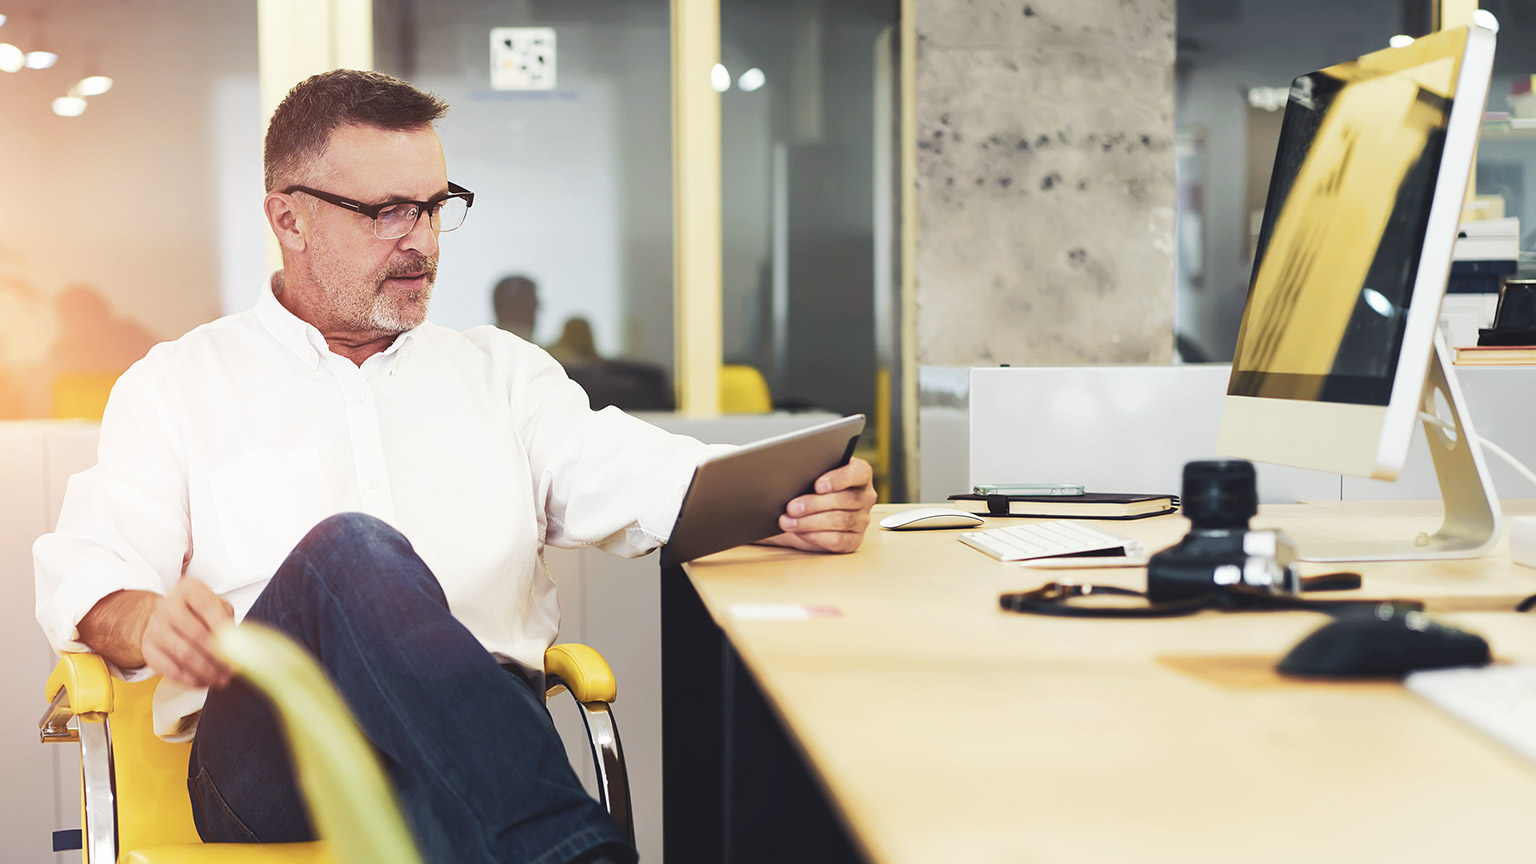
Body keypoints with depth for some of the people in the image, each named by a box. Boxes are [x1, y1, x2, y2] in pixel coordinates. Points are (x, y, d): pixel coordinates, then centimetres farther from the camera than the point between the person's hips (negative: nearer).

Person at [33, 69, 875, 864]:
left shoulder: (500, 370, 24)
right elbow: (86, 571, 6)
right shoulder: (179, 384, 17)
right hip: (264, 746, -1)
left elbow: (643, 477, 10)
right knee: (352, 551, -34)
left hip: (473, 732, 1)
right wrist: (149, 620, -19)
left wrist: (790, 507, -12)